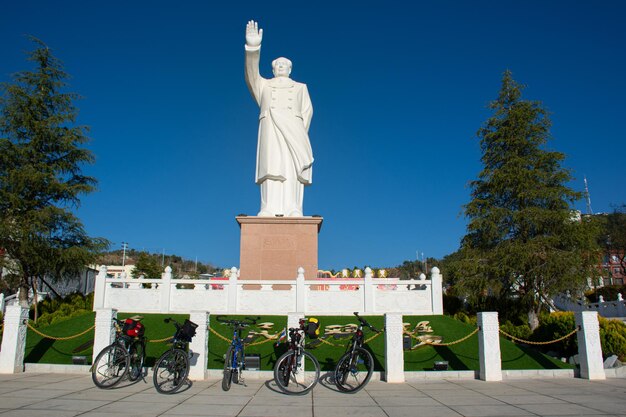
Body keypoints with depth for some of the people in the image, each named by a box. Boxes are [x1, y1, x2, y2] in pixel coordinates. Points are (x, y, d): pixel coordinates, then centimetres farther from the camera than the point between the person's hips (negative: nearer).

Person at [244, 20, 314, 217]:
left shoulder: (300, 87, 28)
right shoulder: (263, 84, 29)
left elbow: (308, 110, 13)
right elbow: (251, 74, 8)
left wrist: (302, 133, -5)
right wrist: (252, 47, -8)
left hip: (293, 126, 0)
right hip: (270, 126, 0)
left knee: (292, 167, -14)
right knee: (271, 164, -16)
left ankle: (293, 209, -22)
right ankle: (269, 208, -23)